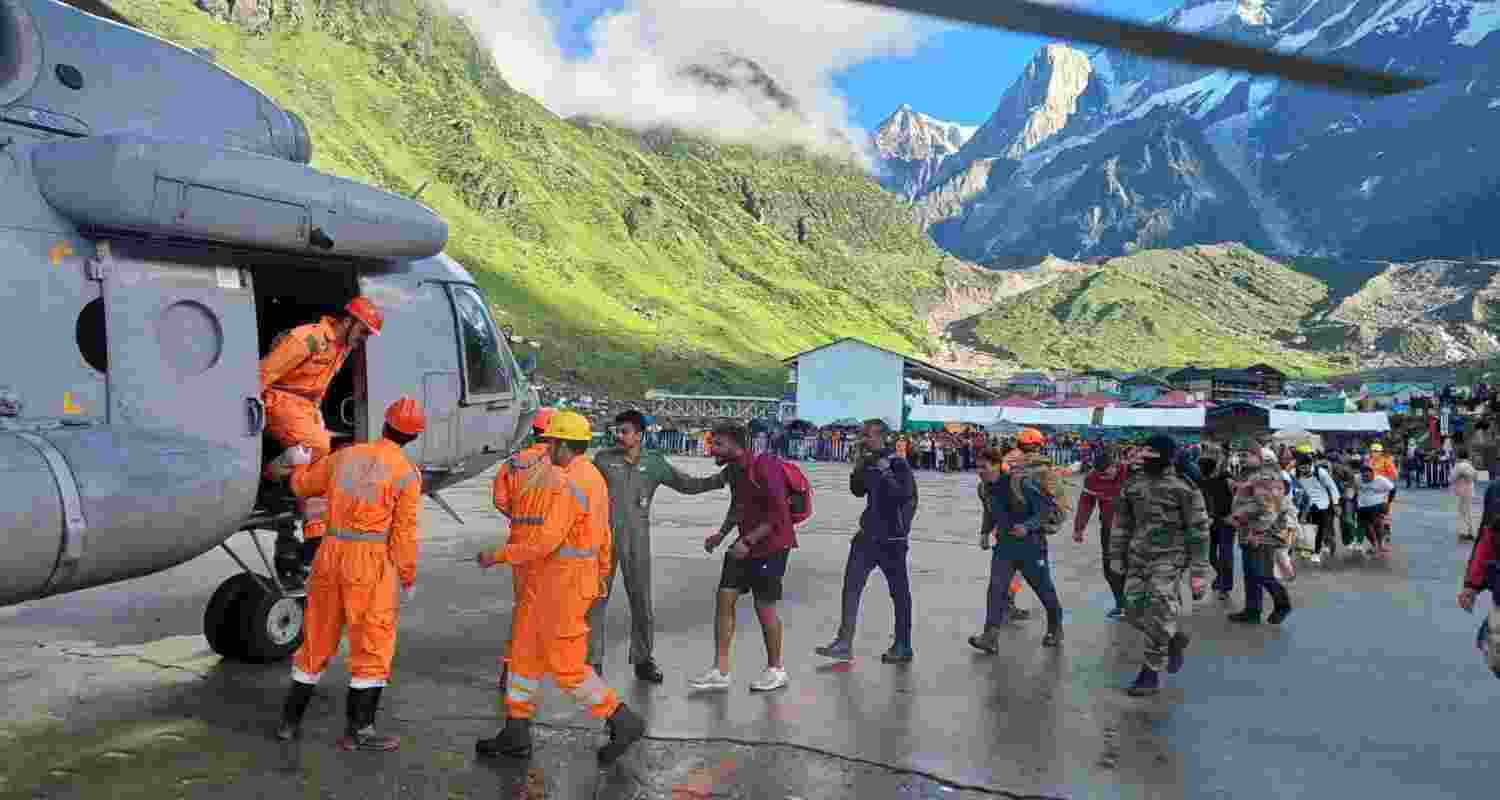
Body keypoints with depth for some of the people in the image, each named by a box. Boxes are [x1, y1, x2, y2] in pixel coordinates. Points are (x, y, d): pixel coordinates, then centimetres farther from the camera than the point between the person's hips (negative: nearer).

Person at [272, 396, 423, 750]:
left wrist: (305, 461, 43)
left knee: (318, 640, 17)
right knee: (373, 645, 4)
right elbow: (404, 534, -8)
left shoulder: (344, 457, 7)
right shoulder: (406, 473, -8)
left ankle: (290, 720, 25)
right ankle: (358, 730, 5)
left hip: (331, 553, 5)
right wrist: (408, 577, 2)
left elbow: (302, 483, 22)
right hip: (372, 562, -5)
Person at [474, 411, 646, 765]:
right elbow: (602, 535, 17)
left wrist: (498, 556, -14)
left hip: (561, 583, -10)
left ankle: (623, 721, 7)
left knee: (566, 665, -1)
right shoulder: (591, 478, 11)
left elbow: (544, 542, -25)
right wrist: (600, 576, 25)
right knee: (525, 653, 14)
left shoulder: (565, 484, -22)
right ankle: (516, 735, 22)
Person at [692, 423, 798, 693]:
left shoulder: (764, 466, -18)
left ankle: (776, 670, 20)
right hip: (745, 545, 8)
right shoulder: (736, 471, 9)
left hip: (770, 546, -8)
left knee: (764, 606, 0)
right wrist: (721, 535, 10)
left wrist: (748, 541, -24)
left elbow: (778, 514, -22)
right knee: (725, 598, 2)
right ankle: (720, 671, 8)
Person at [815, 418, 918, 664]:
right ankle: (844, 644, 7)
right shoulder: (868, 461, 8)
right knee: (851, 586, 2)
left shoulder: (897, 463, -13)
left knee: (899, 591, 6)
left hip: (892, 537, -7)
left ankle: (902, 647, 19)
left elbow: (903, 495, -23)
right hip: (868, 534, 7)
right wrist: (857, 471, 0)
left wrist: (885, 472, -27)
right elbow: (858, 491, 17)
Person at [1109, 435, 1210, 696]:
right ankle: (1176, 639, 34)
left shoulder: (1183, 488, -11)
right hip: (1139, 555, 6)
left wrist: (1198, 572, -10)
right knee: (1134, 611, 5)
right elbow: (1124, 523, 16)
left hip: (1170, 556, -6)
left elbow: (1198, 530, -9)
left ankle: (1151, 675, 3)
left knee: (1158, 616, -10)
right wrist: (1117, 556, 15)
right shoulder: (1132, 485, 6)